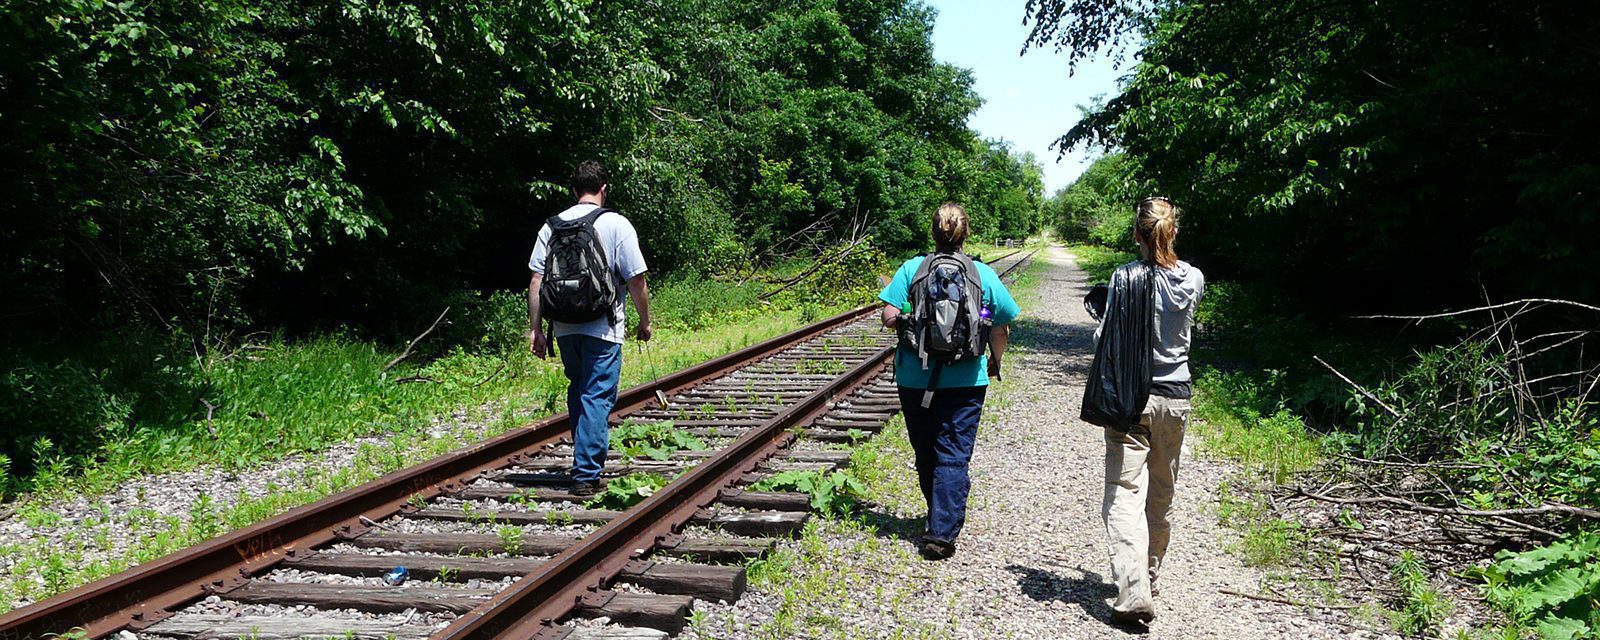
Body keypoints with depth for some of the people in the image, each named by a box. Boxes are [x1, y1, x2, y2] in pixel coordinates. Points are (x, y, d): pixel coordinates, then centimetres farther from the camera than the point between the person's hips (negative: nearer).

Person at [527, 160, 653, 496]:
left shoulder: (552, 225, 5)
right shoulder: (617, 224, -5)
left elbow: (536, 281, 3)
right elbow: (636, 280, -5)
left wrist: (535, 329, 7)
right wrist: (645, 322, 7)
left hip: (564, 327, 4)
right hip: (602, 329, -4)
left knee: (577, 392, 20)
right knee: (597, 398, 0)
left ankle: (586, 459, 32)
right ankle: (586, 475, -1)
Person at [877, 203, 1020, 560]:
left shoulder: (911, 268, -4)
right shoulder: (984, 274, -1)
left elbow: (889, 318, -11)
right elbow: (1002, 329, 5)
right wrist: (995, 362, 22)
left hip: (915, 379, 1)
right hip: (965, 381, -1)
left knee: (926, 453, 17)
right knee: (953, 454, 2)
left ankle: (942, 516, 34)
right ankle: (942, 531, -6)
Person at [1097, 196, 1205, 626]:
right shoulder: (1193, 280, 1)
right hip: (1176, 398, 5)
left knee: (1125, 494, -6)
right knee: (1161, 498, 17)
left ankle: (1134, 592, -18)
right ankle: (1148, 578, 34)